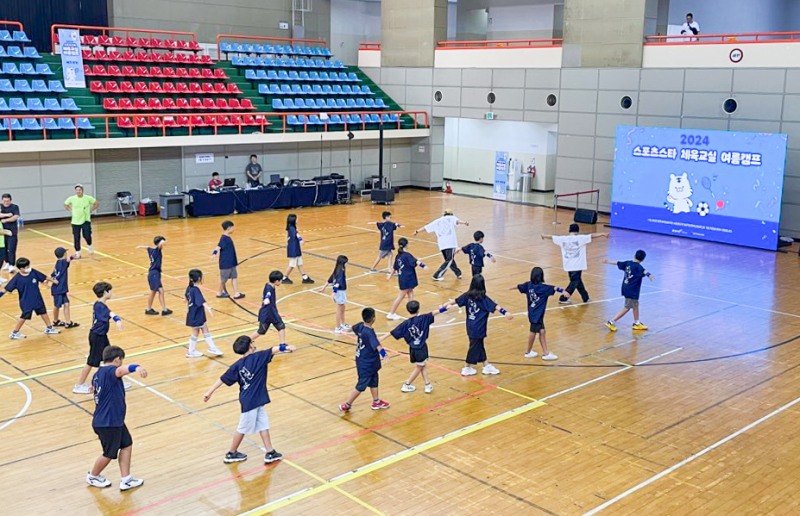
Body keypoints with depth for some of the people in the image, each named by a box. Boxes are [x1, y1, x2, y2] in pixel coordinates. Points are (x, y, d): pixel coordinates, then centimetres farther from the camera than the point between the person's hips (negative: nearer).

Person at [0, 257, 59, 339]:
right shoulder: (17, 278, -20)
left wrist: (53, 281, 13)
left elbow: (44, 277, 3)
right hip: (26, 302, -5)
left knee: (43, 312, 17)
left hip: (37, 299, 5)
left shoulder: (33, 272, -11)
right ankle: (14, 333, 22)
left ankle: (49, 328, 36)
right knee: (24, 316, 6)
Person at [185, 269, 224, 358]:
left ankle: (212, 348, 22)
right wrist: (209, 309, -53)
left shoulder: (189, 288, 3)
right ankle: (191, 352, 21)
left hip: (195, 314, 9)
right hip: (196, 316, -9)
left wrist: (187, 307, 44)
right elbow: (202, 301, -40)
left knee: (206, 330, 15)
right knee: (195, 333, 7)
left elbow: (186, 297, 24)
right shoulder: (196, 290, -25)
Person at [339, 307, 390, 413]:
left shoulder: (360, 326, -6)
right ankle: (346, 405, 15)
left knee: (373, 381, 23)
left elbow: (354, 328, 19)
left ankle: (376, 402, 39)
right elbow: (377, 345, -45)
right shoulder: (370, 332, -30)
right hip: (367, 364, -8)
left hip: (361, 360, 8)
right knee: (361, 386, 6)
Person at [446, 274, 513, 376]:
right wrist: (505, 313, -39)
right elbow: (495, 306, -30)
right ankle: (467, 368, 19)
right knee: (474, 347, 8)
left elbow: (456, 301, 11)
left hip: (471, 326, 7)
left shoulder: (468, 295, -2)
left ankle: (486, 366, 28)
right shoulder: (483, 298, -18)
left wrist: (450, 304, 28)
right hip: (478, 328, -7)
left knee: (479, 346, 17)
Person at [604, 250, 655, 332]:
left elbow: (617, 263, 17)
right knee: (627, 308, 2)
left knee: (635, 305, 22)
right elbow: (644, 271, -41)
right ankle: (611, 322, 1)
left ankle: (637, 323, 33)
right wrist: (649, 275, -62)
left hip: (626, 288, 8)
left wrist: (609, 262, 34)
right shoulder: (638, 267, -19)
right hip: (632, 291, -8)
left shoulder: (628, 263, 2)